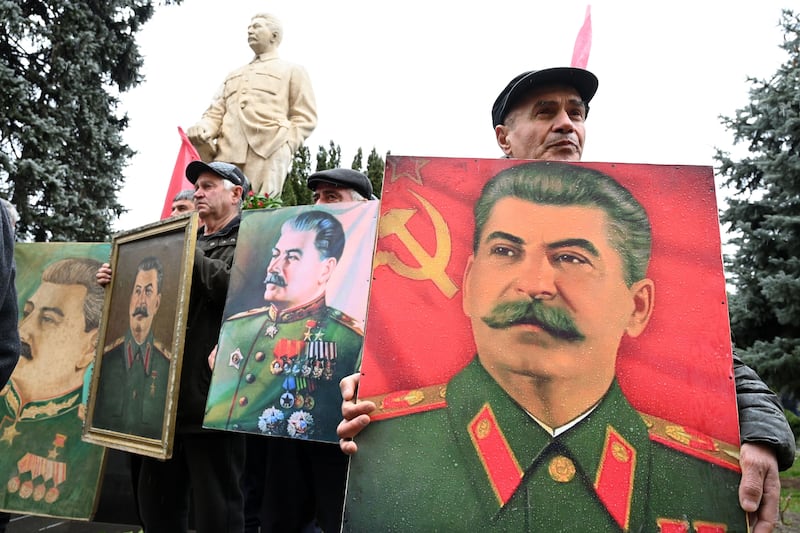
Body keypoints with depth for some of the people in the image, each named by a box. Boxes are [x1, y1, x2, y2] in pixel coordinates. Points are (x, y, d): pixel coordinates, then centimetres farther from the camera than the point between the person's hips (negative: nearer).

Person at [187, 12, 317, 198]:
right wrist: (204, 127, 0)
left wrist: (284, 146, -8)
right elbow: (216, 112, 25)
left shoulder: (292, 70, 20)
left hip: (268, 154, -4)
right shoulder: (233, 75, 35)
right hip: (226, 154, 5)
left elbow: (305, 117, 8)